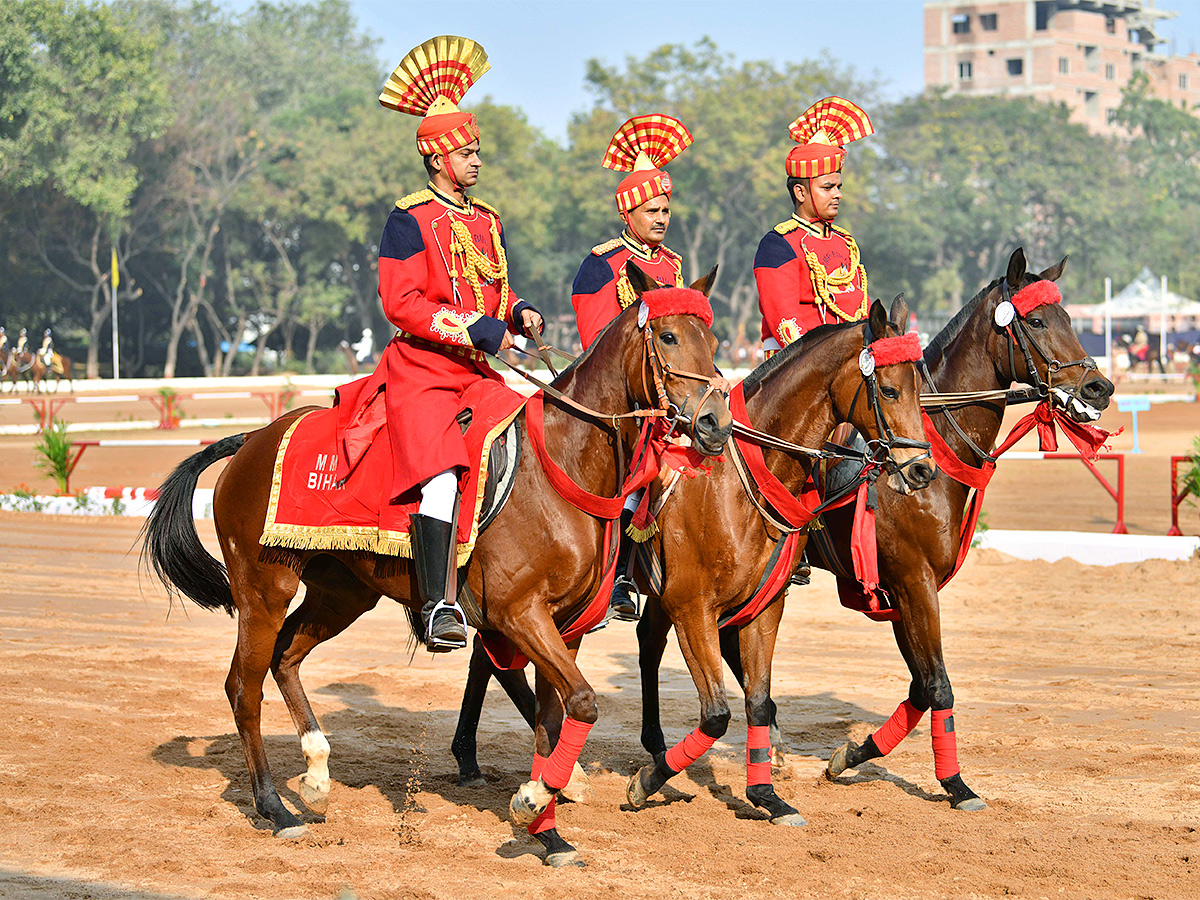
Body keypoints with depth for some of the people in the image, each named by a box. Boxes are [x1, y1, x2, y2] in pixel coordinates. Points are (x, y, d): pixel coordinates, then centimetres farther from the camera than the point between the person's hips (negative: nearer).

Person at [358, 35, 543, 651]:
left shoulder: (487, 220, 18)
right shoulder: (409, 220, -5)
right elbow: (400, 302, -12)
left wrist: (520, 315, 4)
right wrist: (473, 329, -19)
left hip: (482, 370, 7)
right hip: (423, 369, -7)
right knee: (442, 480, -24)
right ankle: (437, 606, -22)